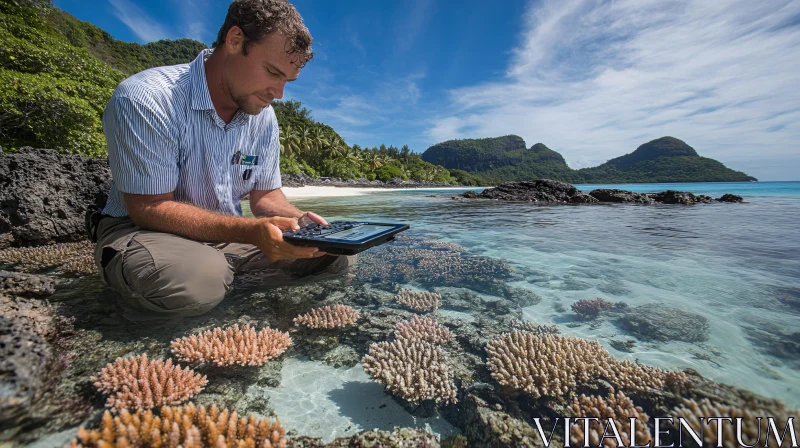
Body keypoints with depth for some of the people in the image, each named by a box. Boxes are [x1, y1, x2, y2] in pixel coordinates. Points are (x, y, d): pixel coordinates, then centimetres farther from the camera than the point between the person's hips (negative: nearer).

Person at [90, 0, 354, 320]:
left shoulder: (264, 117, 0)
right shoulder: (145, 99, -18)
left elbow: (265, 195, 4)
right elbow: (149, 208, -21)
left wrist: (300, 221, -18)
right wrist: (250, 231, -33)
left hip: (230, 235, 5)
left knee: (338, 254, -7)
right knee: (200, 278, -40)